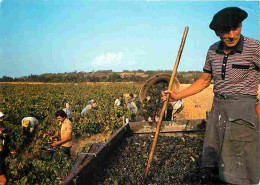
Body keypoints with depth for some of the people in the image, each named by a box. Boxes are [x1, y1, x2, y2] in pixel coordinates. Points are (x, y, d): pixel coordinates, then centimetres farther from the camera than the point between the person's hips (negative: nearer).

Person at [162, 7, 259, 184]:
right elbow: (204, 81, 14)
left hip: (242, 111, -5)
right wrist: (177, 96, 8)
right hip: (217, 109, 6)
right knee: (215, 166, 15)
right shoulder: (213, 50, 4)